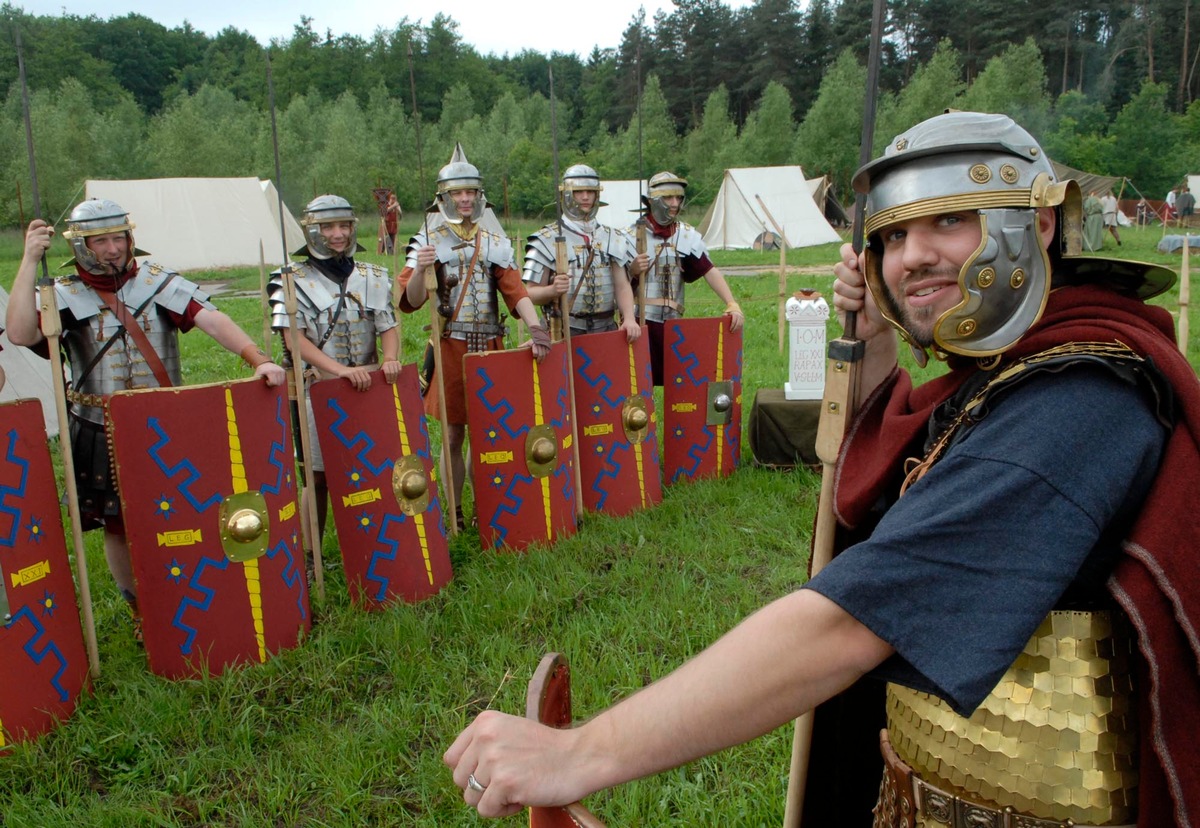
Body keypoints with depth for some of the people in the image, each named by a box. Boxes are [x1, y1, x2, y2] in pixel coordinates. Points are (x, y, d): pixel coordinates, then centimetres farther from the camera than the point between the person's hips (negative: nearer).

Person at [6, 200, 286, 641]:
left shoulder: (159, 282, -1)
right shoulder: (64, 295, -2)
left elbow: (212, 320, -13)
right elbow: (20, 334, -20)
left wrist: (258, 359, -27)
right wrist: (29, 262, -20)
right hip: (102, 435, 0)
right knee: (117, 526, 11)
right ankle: (141, 610, 30)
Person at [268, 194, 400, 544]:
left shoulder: (374, 277, 9)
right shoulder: (294, 281, -3)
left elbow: (388, 327, 5)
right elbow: (294, 338, -12)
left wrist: (390, 359, -17)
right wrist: (341, 370, -24)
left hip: (369, 389, 3)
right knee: (319, 476, 3)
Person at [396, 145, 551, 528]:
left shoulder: (496, 243, 9)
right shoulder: (428, 241, -1)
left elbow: (516, 292, 1)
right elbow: (411, 302, -9)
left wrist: (536, 328, -15)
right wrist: (419, 270, -29)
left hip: (490, 345, 3)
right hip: (451, 346, -3)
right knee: (454, 432, 4)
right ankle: (454, 512, 17)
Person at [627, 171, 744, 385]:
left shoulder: (688, 235, 6)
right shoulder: (634, 234, -1)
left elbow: (709, 270, -3)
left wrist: (732, 304, -14)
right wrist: (632, 270, -24)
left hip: (673, 320, 3)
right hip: (640, 321, -3)